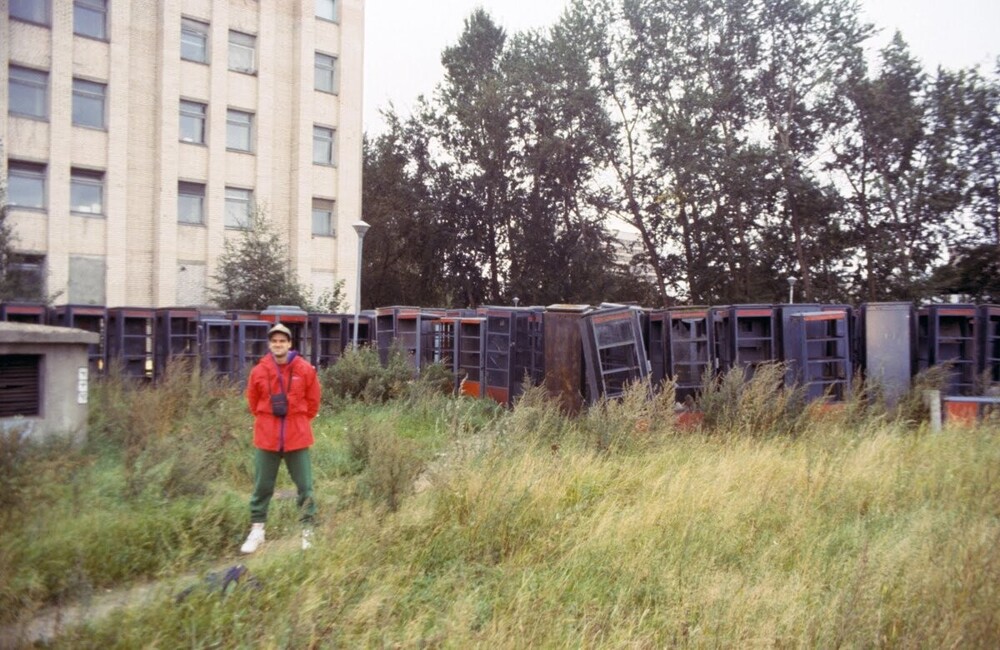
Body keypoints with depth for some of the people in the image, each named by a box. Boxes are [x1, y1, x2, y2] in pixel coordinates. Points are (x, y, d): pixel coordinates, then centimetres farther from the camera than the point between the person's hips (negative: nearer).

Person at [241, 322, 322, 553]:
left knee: (305, 486, 4)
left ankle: (308, 531, 15)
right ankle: (257, 530, 22)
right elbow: (253, 401, 13)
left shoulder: (305, 369, -5)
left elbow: (312, 401, 7)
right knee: (262, 486, 9)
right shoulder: (259, 370, -2)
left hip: (297, 438, -1)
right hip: (266, 438, 1)